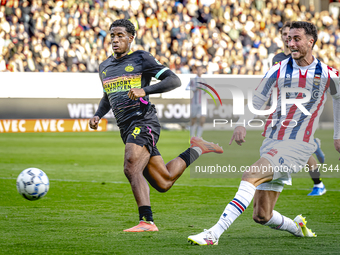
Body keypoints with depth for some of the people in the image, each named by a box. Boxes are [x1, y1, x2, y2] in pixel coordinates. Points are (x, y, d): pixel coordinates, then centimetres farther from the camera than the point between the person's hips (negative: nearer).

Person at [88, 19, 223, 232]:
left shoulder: (141, 58, -1)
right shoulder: (105, 67, 20)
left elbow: (174, 80, -8)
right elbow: (108, 97, 35)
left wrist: (145, 90, -21)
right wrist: (97, 116, 15)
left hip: (143, 123, -7)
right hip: (127, 130, 7)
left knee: (131, 169, -27)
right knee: (163, 183, 7)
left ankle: (147, 221, -27)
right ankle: (197, 150, 30)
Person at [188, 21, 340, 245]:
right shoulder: (279, 71, 4)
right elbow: (256, 100, 10)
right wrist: (242, 125, -9)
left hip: (298, 145, -4)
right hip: (272, 142, 4)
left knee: (251, 176, -27)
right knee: (262, 216, 1)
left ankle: (214, 234, -31)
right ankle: (296, 227, 33)